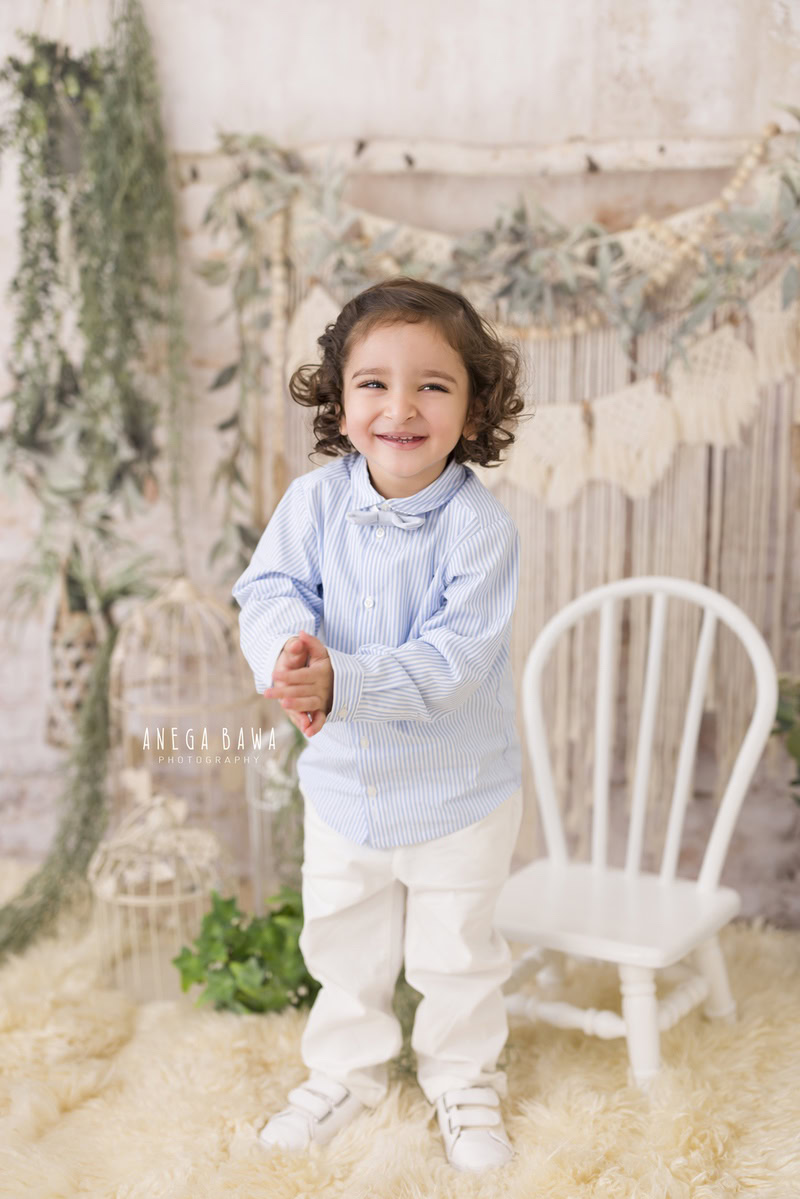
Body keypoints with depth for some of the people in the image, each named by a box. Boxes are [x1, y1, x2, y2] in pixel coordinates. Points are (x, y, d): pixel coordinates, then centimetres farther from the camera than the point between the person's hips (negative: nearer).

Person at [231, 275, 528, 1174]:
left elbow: (452, 661, -29)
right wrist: (289, 652, -38)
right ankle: (345, 1072, 47)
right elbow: (270, 588, -15)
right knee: (343, 948, 22)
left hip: (458, 793, -3)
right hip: (341, 784, 3)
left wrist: (342, 682, -42)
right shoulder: (315, 500, -12)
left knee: (457, 955, 17)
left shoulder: (481, 527, -23)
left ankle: (463, 1083, 43)